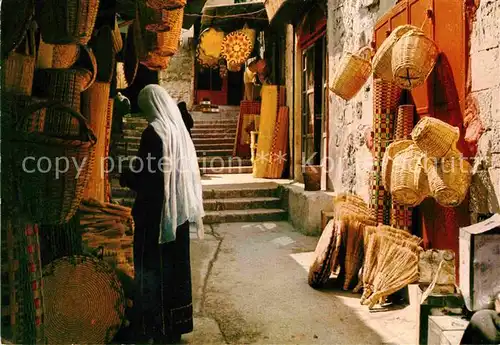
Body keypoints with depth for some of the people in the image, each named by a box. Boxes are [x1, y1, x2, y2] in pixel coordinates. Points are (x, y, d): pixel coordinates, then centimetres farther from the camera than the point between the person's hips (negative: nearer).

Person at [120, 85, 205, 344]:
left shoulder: (154, 131, -16)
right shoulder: (179, 128, 7)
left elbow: (145, 174, -18)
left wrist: (124, 179, 1)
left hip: (156, 209, -8)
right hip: (178, 208, 8)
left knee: (152, 266, 4)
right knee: (174, 263, 15)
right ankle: (175, 321, 28)